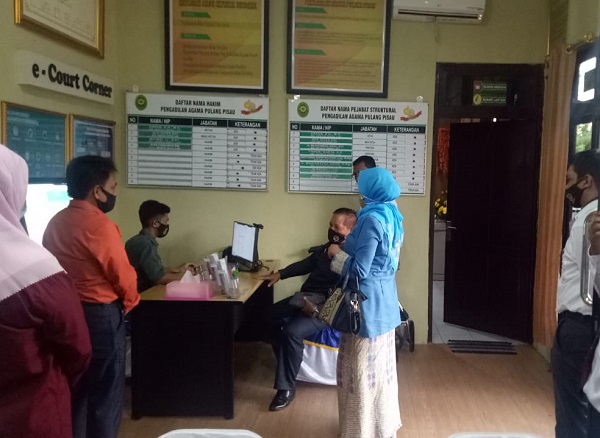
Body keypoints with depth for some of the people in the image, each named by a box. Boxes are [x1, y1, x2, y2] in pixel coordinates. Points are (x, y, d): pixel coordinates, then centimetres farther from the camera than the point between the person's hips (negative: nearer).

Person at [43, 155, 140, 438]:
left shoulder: (55, 222, 4)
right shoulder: (100, 225, -21)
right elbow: (124, 277, -15)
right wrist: (128, 303, 4)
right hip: (100, 317, -8)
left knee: (74, 391, 20)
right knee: (106, 397, 7)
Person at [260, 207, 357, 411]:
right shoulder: (328, 246, 10)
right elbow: (307, 263, 24)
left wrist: (318, 308, -31)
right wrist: (280, 274, 19)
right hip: (307, 297, 9)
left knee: (293, 331, -27)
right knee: (271, 315, -1)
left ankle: (286, 388, -13)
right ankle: (286, 362, 17)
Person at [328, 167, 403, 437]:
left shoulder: (371, 219, -21)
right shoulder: (393, 215, 7)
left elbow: (359, 270, -22)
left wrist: (336, 253, -7)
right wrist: (348, 249, 16)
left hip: (368, 303, -9)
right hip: (385, 300, 9)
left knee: (364, 368, 3)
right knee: (381, 365, 19)